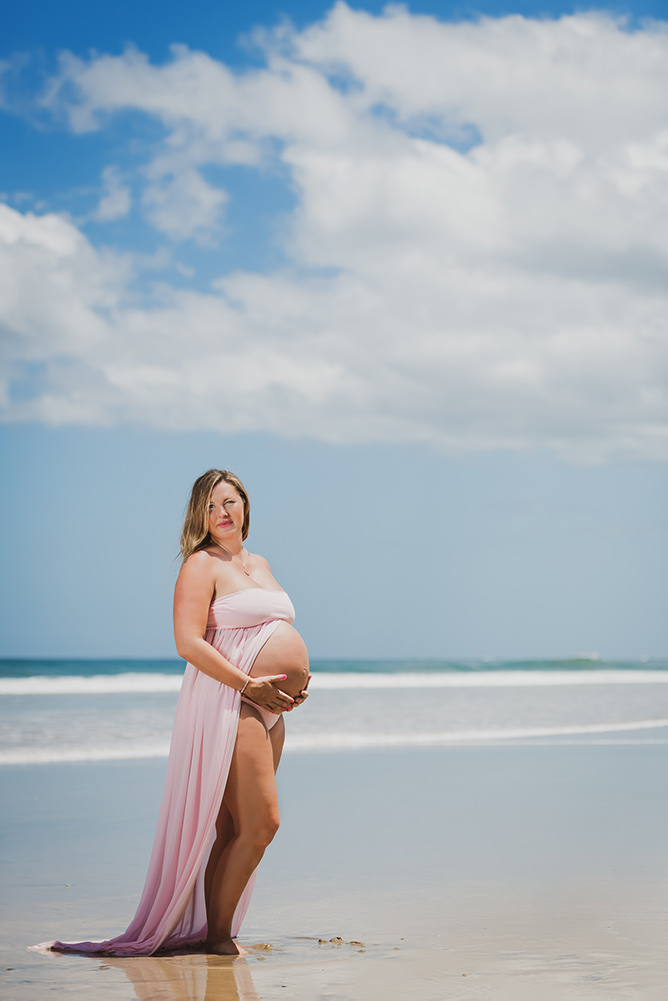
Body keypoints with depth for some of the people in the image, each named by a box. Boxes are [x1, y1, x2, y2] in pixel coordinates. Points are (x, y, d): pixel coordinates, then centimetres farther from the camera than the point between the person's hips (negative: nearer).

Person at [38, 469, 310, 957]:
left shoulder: (259, 565, 21)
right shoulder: (201, 565, -5)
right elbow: (188, 642, -16)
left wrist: (299, 678, 9)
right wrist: (248, 684, -19)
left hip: (268, 708, 9)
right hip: (228, 700, -8)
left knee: (237, 830, 8)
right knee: (260, 823, -13)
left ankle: (215, 930, 13)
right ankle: (217, 935, -4)